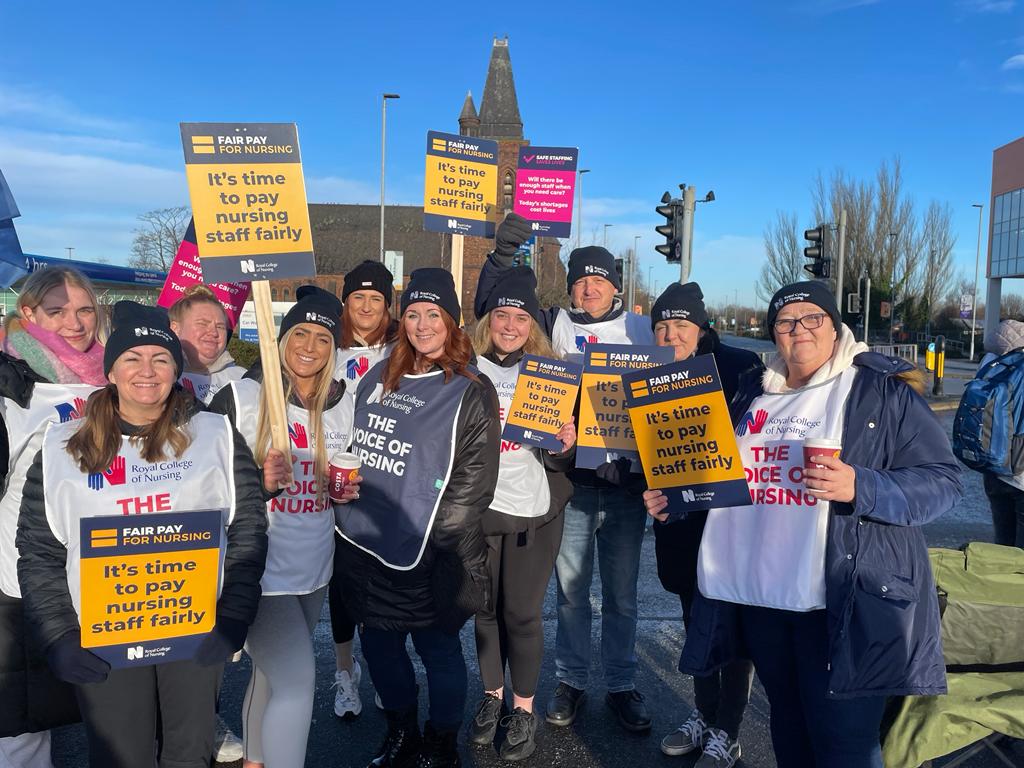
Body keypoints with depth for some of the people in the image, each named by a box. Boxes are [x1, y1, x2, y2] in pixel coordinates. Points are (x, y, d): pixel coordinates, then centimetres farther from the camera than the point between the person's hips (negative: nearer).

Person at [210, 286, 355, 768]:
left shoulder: (343, 404, 4)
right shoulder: (240, 396, -11)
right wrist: (258, 480, -24)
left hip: (314, 564, 6)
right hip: (258, 565, -5)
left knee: (274, 672, 21)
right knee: (297, 678, -13)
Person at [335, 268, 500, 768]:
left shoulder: (471, 391, -8)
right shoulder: (379, 378, 9)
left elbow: (476, 478, -12)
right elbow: (352, 447, 18)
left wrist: (431, 534, -15)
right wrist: (346, 511, 10)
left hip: (430, 555, -5)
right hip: (365, 544, 6)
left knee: (436, 647, 8)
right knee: (377, 642, 17)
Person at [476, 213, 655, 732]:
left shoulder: (641, 330, 6)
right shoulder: (556, 325, 4)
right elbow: (490, 306, 1)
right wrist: (504, 252, -11)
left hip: (626, 479, 1)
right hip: (570, 477, 0)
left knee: (621, 591, 11)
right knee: (571, 586, 11)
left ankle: (621, 684, 28)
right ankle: (570, 681, 28)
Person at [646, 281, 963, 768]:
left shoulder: (883, 391, -3)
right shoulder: (753, 393, 14)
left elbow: (941, 481, -8)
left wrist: (860, 488, -23)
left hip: (846, 604, -5)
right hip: (760, 595, 6)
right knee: (788, 729, 20)